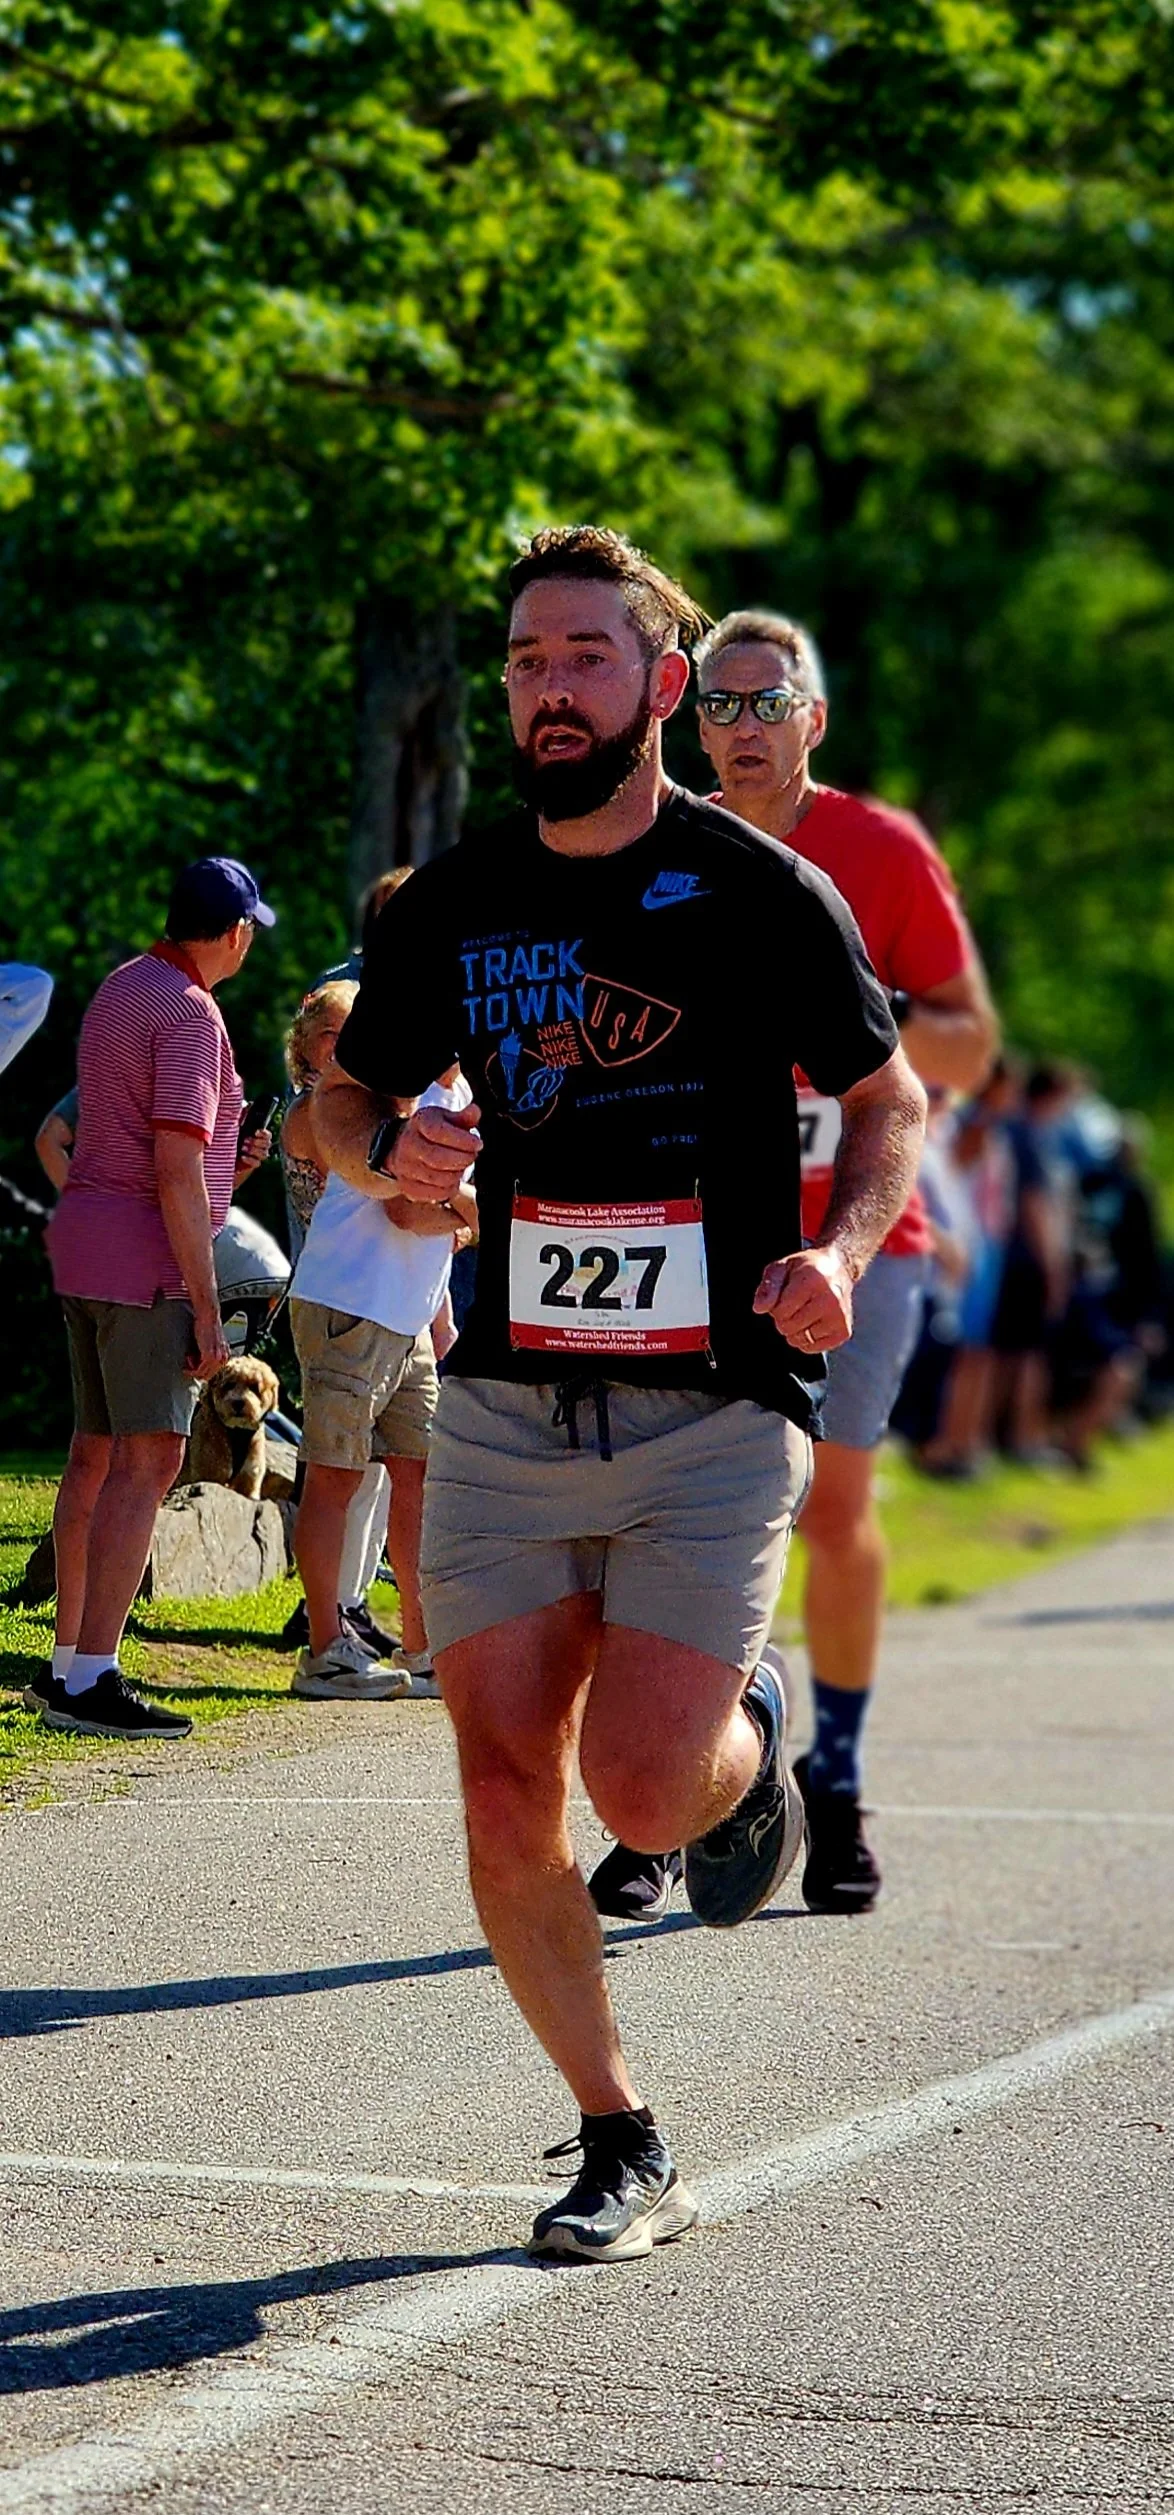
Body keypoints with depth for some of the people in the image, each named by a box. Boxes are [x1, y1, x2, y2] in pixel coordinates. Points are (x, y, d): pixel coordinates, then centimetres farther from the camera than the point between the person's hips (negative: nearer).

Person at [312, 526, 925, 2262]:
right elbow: (346, 1093, 19)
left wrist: (839, 1252, -12)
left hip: (713, 1417, -3)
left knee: (643, 1795, -13)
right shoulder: (450, 911, 7)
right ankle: (626, 2152, 14)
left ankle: (749, 1741, 24)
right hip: (507, 1407, 3)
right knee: (508, 1811, -3)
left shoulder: (760, 893, -2)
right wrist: (389, 1153, -5)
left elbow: (892, 1097, 7)